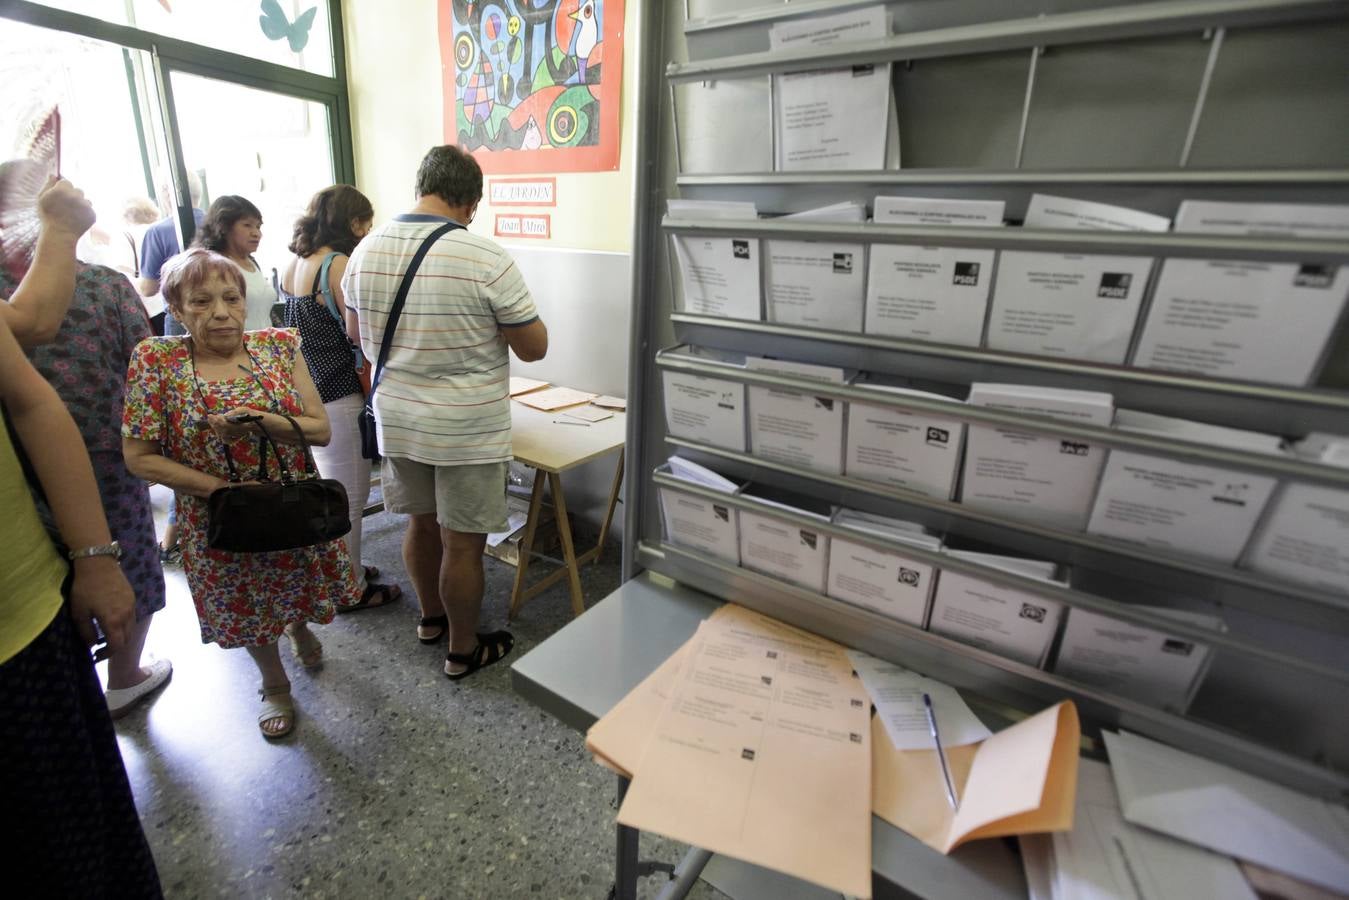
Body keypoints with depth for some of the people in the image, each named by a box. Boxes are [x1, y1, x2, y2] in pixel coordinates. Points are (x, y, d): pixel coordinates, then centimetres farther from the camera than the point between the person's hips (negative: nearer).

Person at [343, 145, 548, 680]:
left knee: (421, 522, 23)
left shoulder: (366, 250, 0)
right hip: (467, 431, -6)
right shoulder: (486, 259, -18)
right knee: (463, 542, 8)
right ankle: (463, 650, 27)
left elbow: (355, 332, 14)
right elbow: (534, 348, -11)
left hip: (396, 419, 6)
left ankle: (430, 617, 44)